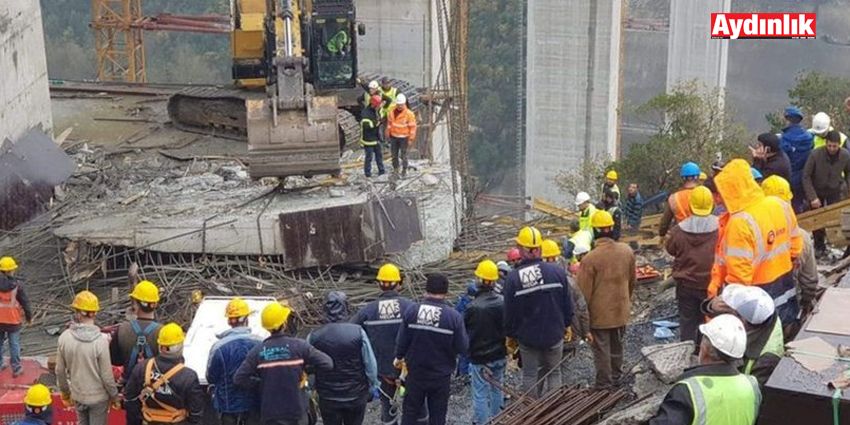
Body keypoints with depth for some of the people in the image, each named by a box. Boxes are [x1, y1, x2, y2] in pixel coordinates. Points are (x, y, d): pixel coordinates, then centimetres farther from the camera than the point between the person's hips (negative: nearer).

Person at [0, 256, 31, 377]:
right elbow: (25, 302, -9)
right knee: (14, 344, 8)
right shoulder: (17, 284, -16)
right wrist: (29, 316, 5)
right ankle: (16, 368, 15)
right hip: (13, 320, -3)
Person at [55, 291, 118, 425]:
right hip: (98, 396, -3)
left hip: (77, 395, 3)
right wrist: (114, 396, 0)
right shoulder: (100, 340, -25)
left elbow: (60, 371, -4)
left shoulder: (64, 337, -15)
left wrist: (65, 392, 13)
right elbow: (107, 375, -18)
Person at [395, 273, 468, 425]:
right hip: (441, 376, -1)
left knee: (410, 412, 17)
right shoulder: (454, 317, -18)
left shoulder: (411, 311, -13)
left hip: (415, 373, 1)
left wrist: (399, 357, 13)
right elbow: (463, 348, -14)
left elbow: (402, 340, -7)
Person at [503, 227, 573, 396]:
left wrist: (510, 336, 8)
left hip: (527, 337, -1)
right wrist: (566, 325, 15)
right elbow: (567, 304, -3)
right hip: (554, 334, 1)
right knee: (554, 373, 15)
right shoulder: (558, 272, -11)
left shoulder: (513, 278, -15)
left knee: (530, 375, 13)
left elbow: (509, 312, -7)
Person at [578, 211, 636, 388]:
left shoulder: (590, 259, -24)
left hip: (599, 313, -5)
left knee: (601, 350, 9)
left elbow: (584, 291, -17)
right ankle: (616, 377, 39)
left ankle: (604, 384, 17)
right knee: (617, 345, 23)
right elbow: (632, 280, 7)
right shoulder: (627, 251, -7)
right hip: (621, 311, 5)